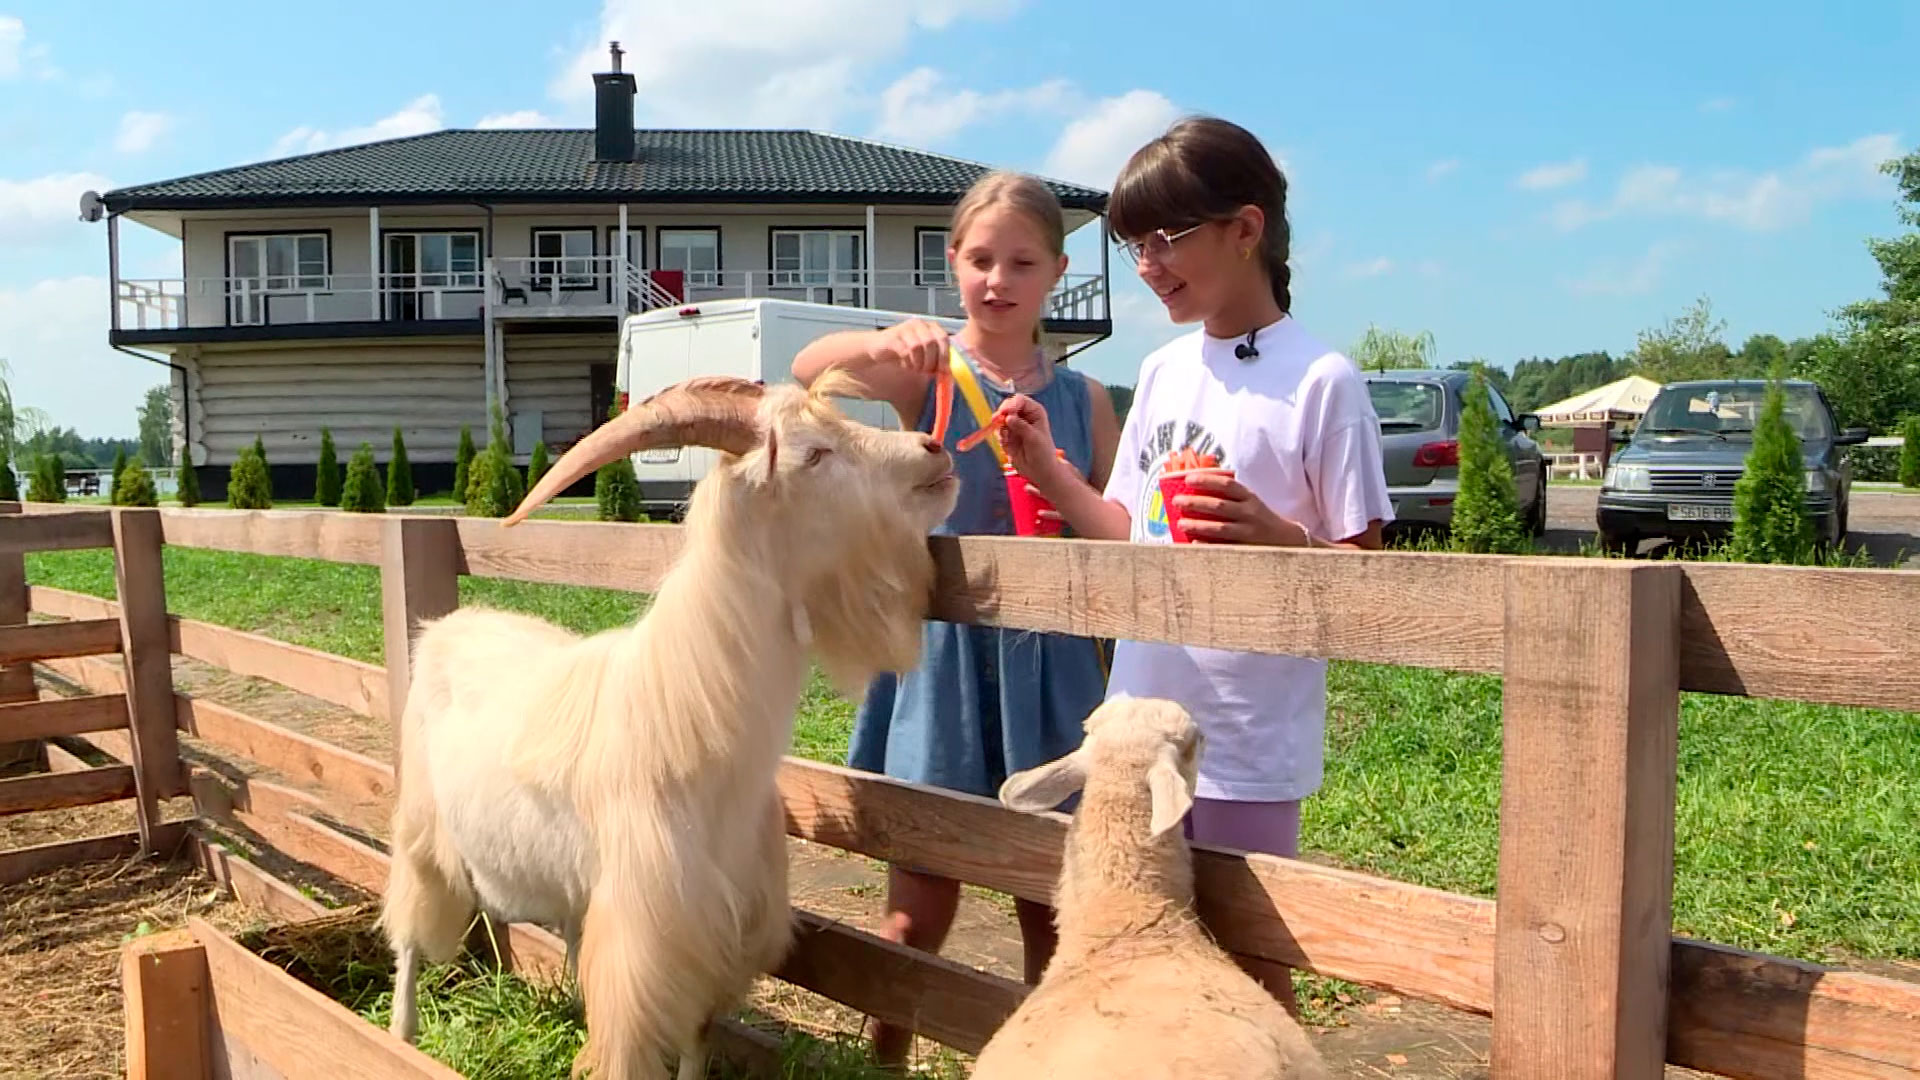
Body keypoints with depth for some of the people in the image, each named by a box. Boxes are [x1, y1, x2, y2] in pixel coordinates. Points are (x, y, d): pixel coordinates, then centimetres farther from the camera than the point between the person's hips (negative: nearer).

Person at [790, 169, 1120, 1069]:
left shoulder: (1083, 399, 5)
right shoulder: (925, 371, -2)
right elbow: (808, 369, -22)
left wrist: (1052, 471, -11)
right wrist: (885, 343, -41)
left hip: (1049, 665, 2)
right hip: (940, 656, -2)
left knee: (1054, 911, 12)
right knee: (920, 910, 7)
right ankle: (883, 1059, 27)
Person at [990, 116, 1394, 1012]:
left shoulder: (1320, 380, -11)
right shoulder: (1161, 372, 9)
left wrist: (1275, 535, -29)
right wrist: (1047, 469, 1)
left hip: (1249, 741, -6)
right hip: (1140, 726, 6)